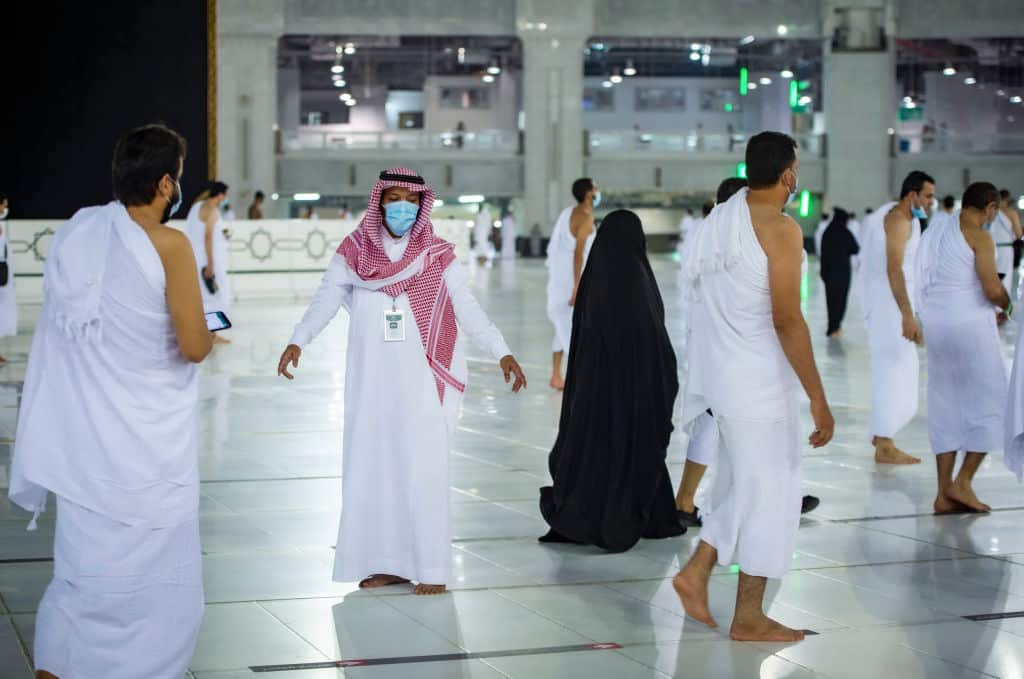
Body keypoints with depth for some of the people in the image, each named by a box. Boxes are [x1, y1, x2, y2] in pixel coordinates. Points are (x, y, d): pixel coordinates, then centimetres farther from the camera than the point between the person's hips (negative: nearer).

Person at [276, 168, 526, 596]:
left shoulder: (437, 256, 0)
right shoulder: (353, 253, 4)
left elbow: (468, 310, -4)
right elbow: (326, 300, -4)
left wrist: (501, 352, -15)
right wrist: (297, 341, -19)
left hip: (421, 382, -2)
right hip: (371, 380, 3)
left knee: (422, 470, -6)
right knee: (372, 467, 5)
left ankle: (431, 568, -1)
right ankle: (387, 563, 15)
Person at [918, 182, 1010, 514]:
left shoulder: (935, 231, 12)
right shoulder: (979, 237, -10)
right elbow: (992, 290, -18)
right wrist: (1007, 304, 4)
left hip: (936, 325, 7)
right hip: (969, 324, -7)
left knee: (946, 408, 11)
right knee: (990, 402, 6)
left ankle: (944, 492, 8)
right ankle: (962, 482, -1)